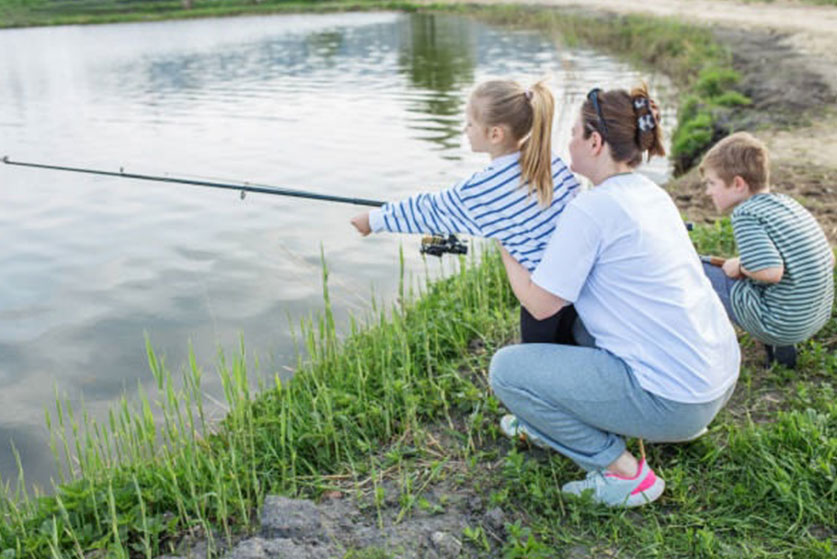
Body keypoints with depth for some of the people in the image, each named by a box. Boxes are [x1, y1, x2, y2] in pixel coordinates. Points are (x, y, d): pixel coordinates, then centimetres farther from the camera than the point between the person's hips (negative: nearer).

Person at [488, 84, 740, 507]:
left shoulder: (591, 209, -16)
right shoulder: (651, 194, 10)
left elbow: (540, 305, -11)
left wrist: (504, 241, 2)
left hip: (674, 400, -9)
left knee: (506, 369, -5)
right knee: (577, 306, 24)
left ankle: (623, 472, -1)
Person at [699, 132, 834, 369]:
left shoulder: (746, 215, -16)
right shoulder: (788, 203, 8)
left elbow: (772, 271, -30)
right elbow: (828, 259, 14)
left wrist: (739, 267, -9)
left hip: (782, 325, -8)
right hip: (818, 317, 8)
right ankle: (780, 346, 18)